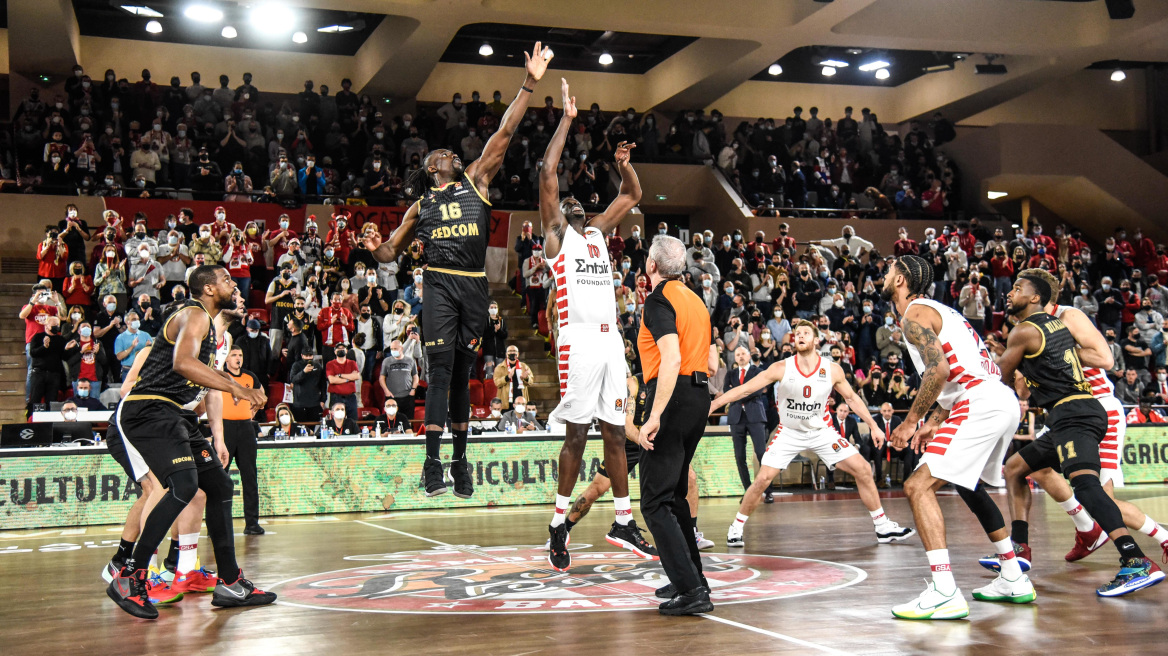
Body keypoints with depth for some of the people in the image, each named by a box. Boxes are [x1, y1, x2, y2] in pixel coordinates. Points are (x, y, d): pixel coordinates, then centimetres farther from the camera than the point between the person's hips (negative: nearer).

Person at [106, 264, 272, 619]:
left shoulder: (209, 325, 22)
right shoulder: (194, 315, -10)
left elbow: (208, 383, 27)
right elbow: (183, 362, -30)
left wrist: (218, 439, 21)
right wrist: (235, 387, -32)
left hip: (174, 416, 11)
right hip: (148, 411, -11)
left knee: (220, 485, 10)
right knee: (183, 485, -26)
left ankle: (230, 583, 16)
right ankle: (129, 578, -17)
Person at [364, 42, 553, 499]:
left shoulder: (476, 181, 15)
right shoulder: (421, 205, 16)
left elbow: (504, 135, 7)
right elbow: (391, 252, 20)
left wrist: (529, 84, 1)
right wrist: (376, 247, -5)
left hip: (475, 286, 1)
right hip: (439, 284, -1)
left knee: (462, 373, 8)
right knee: (440, 370, -11)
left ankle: (460, 461, 16)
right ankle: (432, 463, -11)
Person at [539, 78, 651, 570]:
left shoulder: (598, 230, 22)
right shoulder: (556, 233, 5)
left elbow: (633, 195, 31)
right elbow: (547, 172, -5)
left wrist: (623, 163, 12)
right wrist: (567, 117, -2)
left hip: (611, 340, 6)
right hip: (579, 340, -6)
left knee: (615, 433, 8)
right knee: (576, 435, -4)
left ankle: (623, 523, 15)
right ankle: (559, 525, 6)